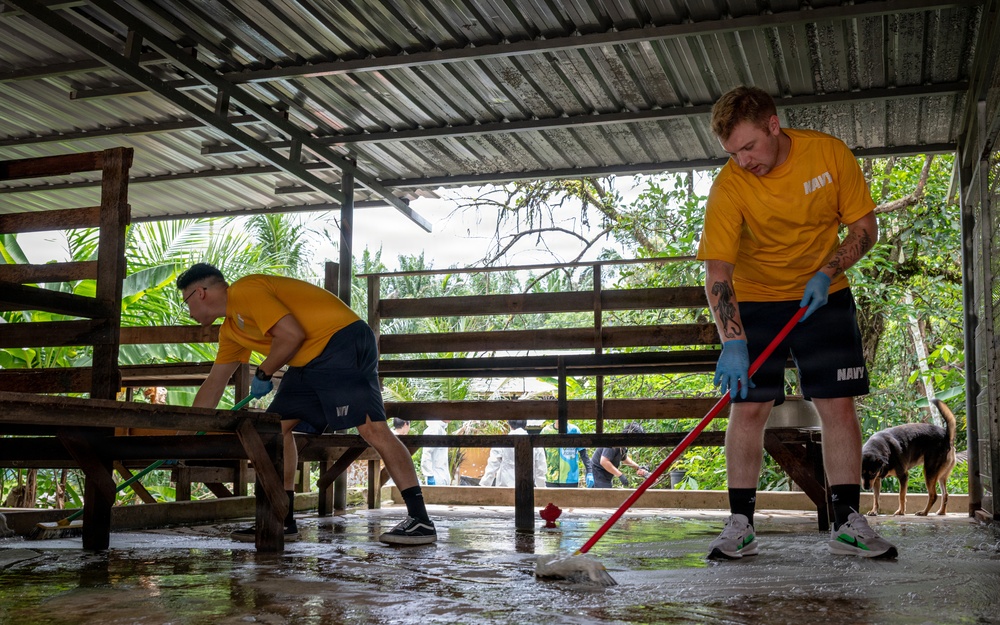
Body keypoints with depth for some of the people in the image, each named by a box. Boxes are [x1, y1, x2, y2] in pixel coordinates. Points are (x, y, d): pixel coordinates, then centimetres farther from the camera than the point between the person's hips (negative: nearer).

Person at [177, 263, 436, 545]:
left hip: (343, 342, -11)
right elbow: (213, 385, 28)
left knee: (371, 427, -19)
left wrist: (263, 374, -5)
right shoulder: (231, 329, 21)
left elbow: (291, 334, -20)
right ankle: (282, 521, 12)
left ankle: (420, 520, -21)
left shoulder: (245, 290, -10)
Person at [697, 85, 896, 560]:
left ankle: (847, 523, 6)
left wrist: (825, 274, -19)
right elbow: (717, 274, -25)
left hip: (824, 297, 2)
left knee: (838, 406, -3)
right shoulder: (729, 187, -20)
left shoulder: (830, 153, -14)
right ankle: (740, 525, 2)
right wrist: (732, 343, -37)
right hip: (755, 301, -1)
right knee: (748, 407, -7)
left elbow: (864, 227, -4)